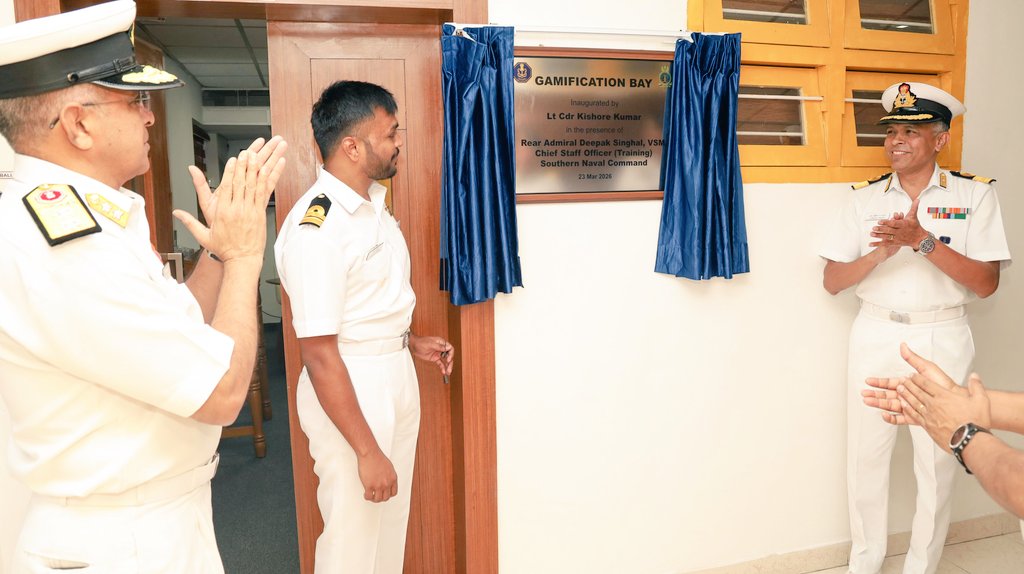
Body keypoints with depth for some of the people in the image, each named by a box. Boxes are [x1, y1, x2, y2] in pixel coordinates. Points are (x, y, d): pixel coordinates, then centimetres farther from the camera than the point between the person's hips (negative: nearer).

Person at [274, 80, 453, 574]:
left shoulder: (372, 203, 6)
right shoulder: (315, 228, -23)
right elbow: (319, 354, -24)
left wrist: (410, 341, 9)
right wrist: (367, 451, -21)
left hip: (396, 379, 9)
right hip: (349, 391, -8)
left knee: (391, 521, 23)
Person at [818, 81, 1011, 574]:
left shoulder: (974, 194, -1)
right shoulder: (866, 198, 4)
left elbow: (986, 283, -10)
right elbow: (832, 281, -1)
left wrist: (923, 240, -21)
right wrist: (880, 253, -18)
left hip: (942, 339, -1)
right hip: (875, 336, 2)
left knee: (936, 461, 8)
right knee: (866, 455, 9)